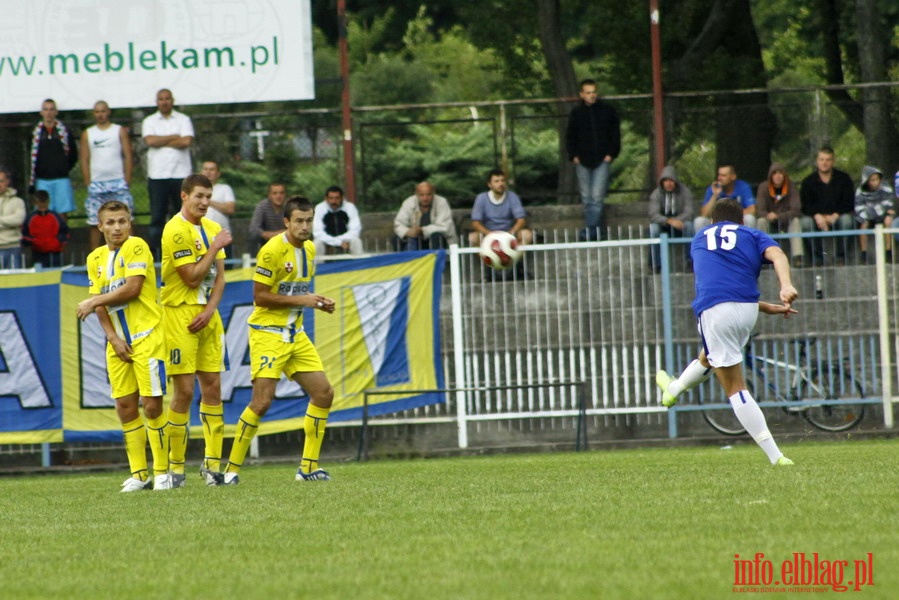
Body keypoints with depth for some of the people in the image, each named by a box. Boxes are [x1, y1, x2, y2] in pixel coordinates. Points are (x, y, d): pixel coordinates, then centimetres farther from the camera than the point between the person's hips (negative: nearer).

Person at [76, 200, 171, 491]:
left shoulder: (136, 247, -6)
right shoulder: (95, 259, 12)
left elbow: (133, 288, -16)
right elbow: (100, 306, 9)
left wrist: (94, 301, -6)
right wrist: (113, 338, -5)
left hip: (146, 336, -6)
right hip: (118, 343, 6)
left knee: (151, 404, -8)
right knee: (125, 406, 4)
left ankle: (161, 472, 0)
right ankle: (138, 474, 11)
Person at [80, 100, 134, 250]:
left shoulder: (120, 131, 7)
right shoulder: (87, 134, 10)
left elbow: (128, 156, 3)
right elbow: (84, 160, 6)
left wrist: (127, 181, -6)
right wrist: (88, 184, -3)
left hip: (118, 182, -1)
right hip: (96, 183, 1)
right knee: (94, 223, 0)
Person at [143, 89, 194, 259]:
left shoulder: (183, 120, 7)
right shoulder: (149, 122, 10)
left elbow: (187, 141, -8)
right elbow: (150, 140, -8)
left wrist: (162, 141, -5)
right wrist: (174, 137, -4)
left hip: (181, 174, 0)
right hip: (157, 176, 0)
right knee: (157, 217, -2)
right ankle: (155, 256, -2)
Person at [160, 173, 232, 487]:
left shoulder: (212, 229, 12)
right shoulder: (176, 230, -12)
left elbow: (219, 276, 10)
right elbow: (192, 277, -17)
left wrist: (210, 310, -5)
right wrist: (216, 247, -12)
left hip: (207, 315, 7)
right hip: (180, 314, -7)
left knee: (212, 387, 4)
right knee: (184, 390, -8)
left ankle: (212, 462, 8)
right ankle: (175, 467, -1)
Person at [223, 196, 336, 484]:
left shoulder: (309, 249, 10)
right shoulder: (273, 250, -15)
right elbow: (260, 296, -17)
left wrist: (318, 302, 4)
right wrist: (301, 300, -19)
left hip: (295, 333, 8)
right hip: (268, 333, -8)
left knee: (323, 393, 3)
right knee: (262, 401, -14)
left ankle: (309, 467, 10)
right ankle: (232, 468, -3)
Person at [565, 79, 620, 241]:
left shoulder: (607, 110, 4)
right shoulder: (576, 113, 8)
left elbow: (615, 134, 8)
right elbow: (570, 136, 14)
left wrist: (611, 154, -1)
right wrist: (573, 156, 2)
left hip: (602, 160, -2)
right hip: (583, 160, 2)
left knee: (597, 196, -12)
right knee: (586, 197, 5)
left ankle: (591, 229, -15)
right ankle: (594, 230, 12)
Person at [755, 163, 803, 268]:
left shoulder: (791, 186, -13)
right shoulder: (763, 187, -12)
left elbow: (795, 211, -19)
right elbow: (759, 211, -16)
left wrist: (778, 216, -34)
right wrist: (768, 216, -40)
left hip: (786, 221, 0)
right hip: (770, 224, 0)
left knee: (795, 220, -31)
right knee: (761, 221, -31)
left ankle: (797, 256, -38)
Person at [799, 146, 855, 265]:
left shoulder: (843, 178, 3)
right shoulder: (808, 182, 4)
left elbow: (849, 202, -4)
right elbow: (805, 206, -4)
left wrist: (835, 216, -18)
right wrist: (817, 216, -23)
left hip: (838, 216, -1)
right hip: (817, 216, 1)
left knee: (846, 220, -34)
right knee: (805, 222, -31)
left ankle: (841, 255, -20)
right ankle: (818, 257, -22)